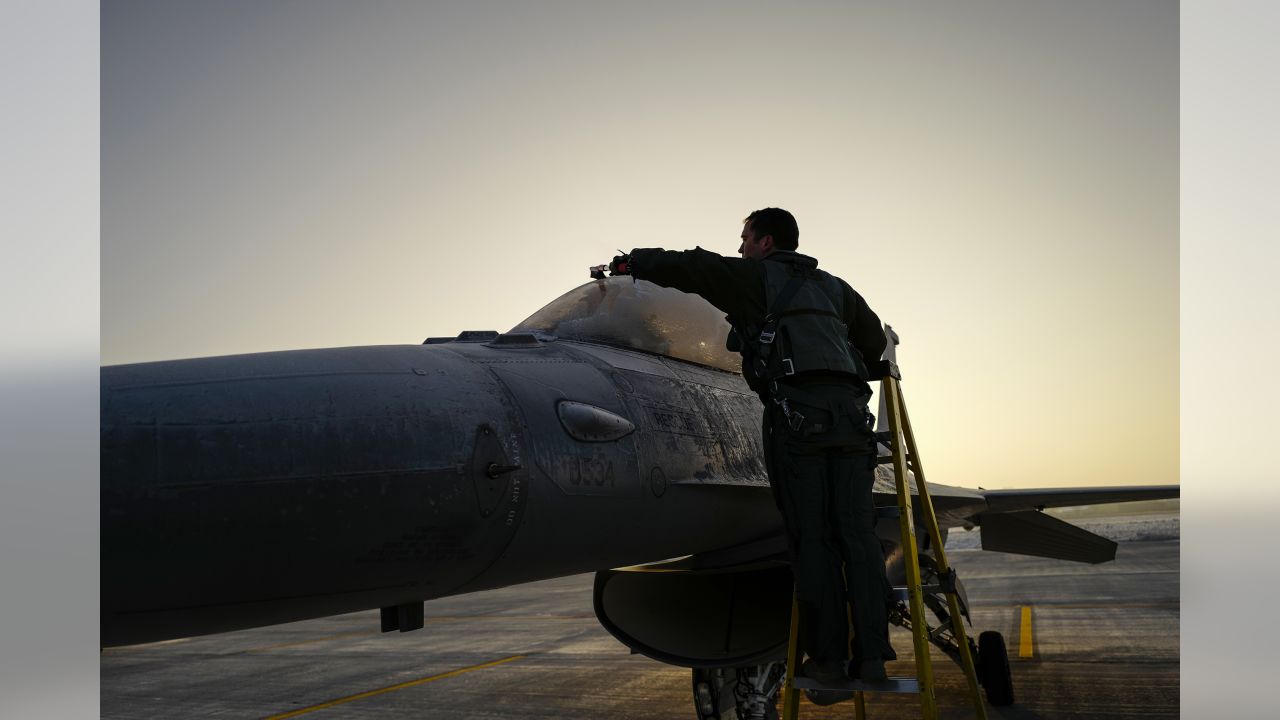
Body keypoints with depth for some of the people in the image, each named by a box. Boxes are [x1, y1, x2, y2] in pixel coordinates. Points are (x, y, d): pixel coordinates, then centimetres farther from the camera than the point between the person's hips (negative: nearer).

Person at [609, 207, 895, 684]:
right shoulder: (833, 287, 28)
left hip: (796, 412, -5)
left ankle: (827, 657, -5)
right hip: (847, 409, 5)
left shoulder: (757, 278, 12)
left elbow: (691, 267, 6)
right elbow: (874, 339, 36)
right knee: (856, 534, 1)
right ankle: (871, 655, -4)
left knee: (812, 538, -5)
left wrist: (631, 263, 19)